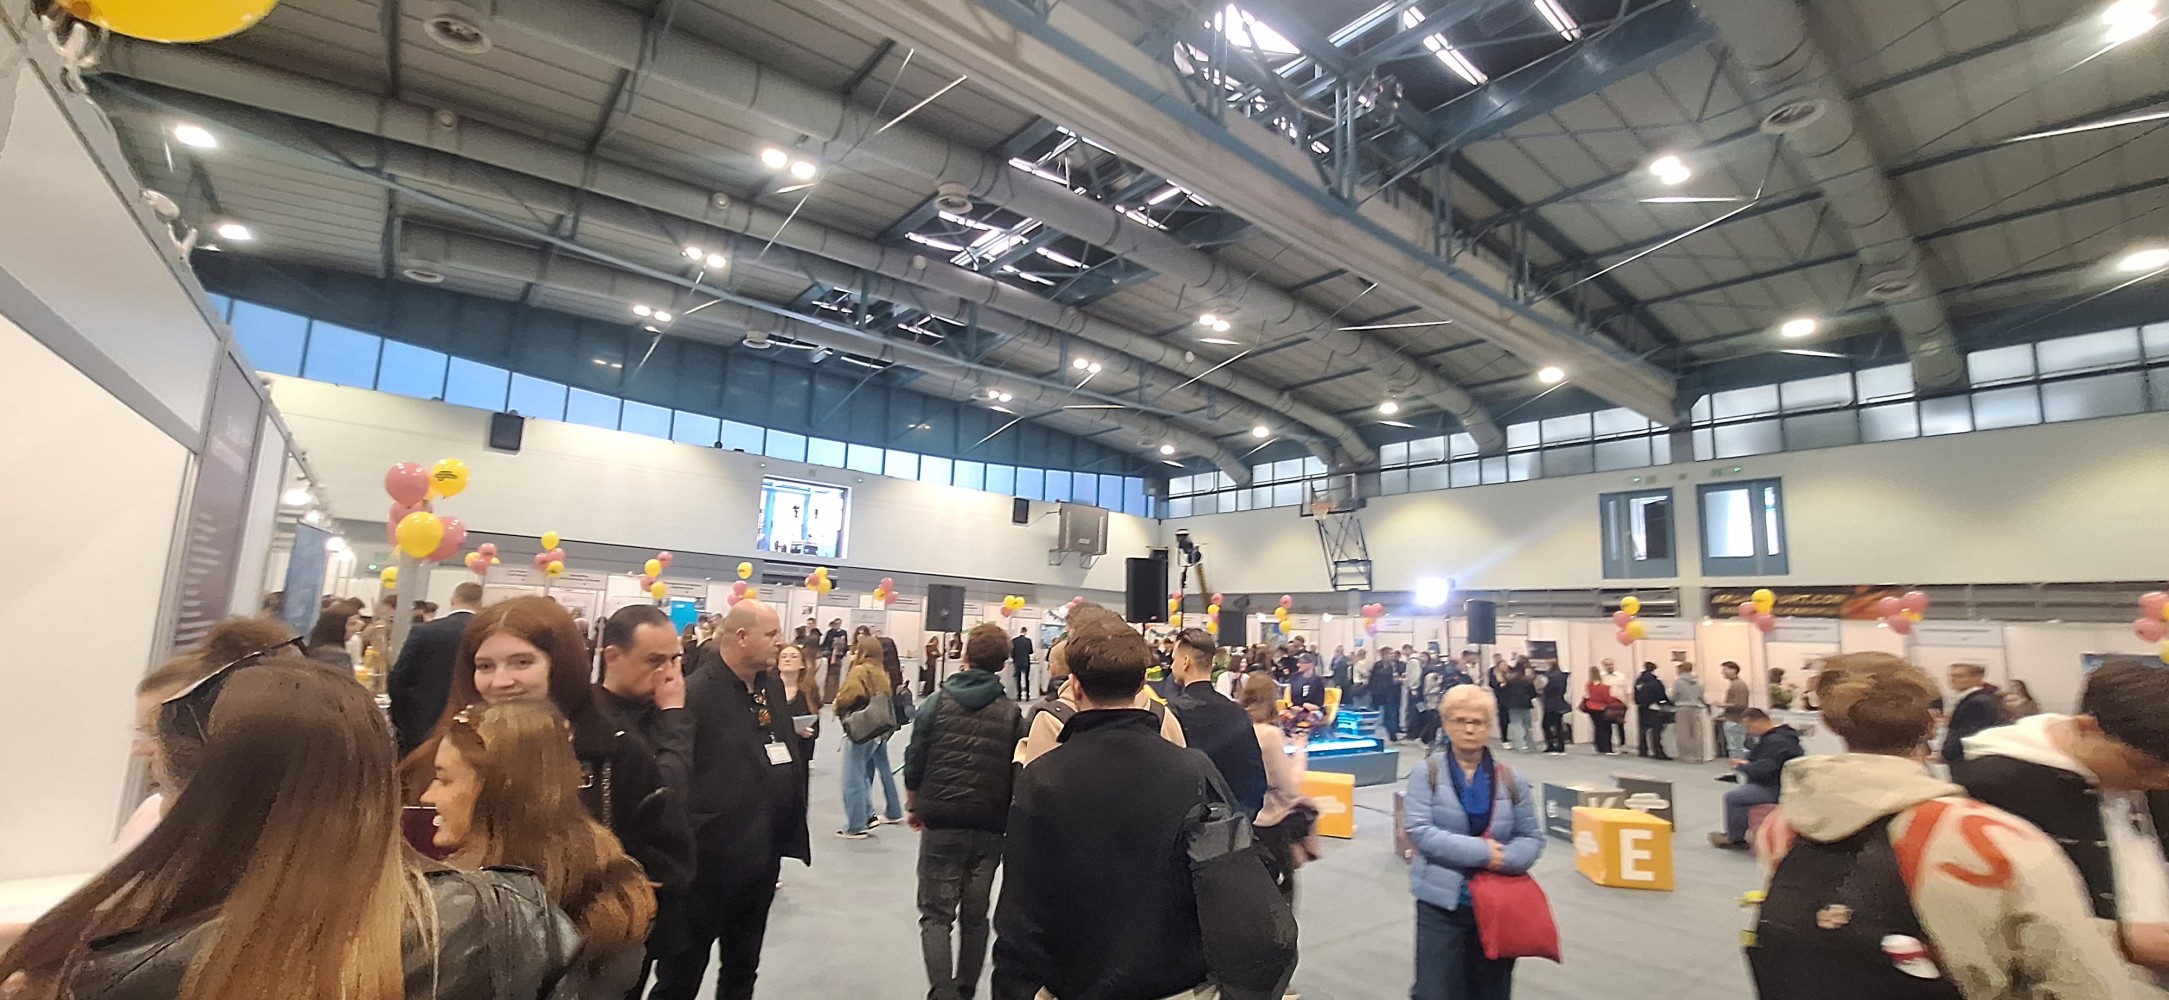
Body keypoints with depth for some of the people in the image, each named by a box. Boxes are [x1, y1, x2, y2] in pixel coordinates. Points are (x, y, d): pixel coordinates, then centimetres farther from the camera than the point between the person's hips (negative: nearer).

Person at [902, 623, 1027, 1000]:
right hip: (991, 828, 1)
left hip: (941, 824, -1)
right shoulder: (1012, 714, -4)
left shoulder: (936, 703, -4)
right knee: (975, 915, 17)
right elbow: (1018, 774, -1)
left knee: (936, 914, 8)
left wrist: (913, 807, 15)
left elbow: (914, 763, -1)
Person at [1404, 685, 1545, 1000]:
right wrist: (1480, 852, -19)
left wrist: (1503, 860, -16)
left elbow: (1532, 838, 4)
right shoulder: (1427, 772, -6)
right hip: (1441, 903, -3)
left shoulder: (1511, 779, 2)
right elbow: (1419, 830, -14)